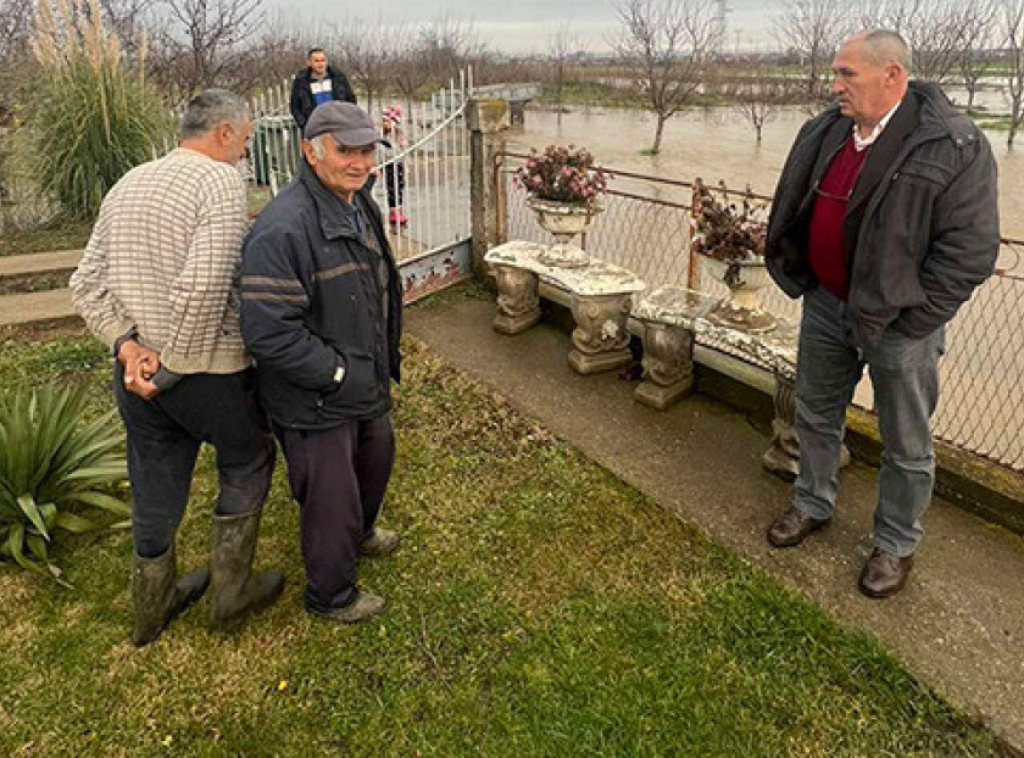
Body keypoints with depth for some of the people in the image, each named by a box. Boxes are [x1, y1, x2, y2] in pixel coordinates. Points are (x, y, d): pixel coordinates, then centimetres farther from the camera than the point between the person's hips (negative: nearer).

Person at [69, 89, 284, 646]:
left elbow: (87, 285, 6)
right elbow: (204, 285, -28)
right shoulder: (221, 182, -14)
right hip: (209, 371, -7)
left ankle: (153, 606, 40)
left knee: (155, 489, 20)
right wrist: (176, 363, -18)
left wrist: (128, 345, -4)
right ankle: (231, 588, 29)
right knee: (246, 462, 19)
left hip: (135, 373, 7)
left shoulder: (127, 185, 10)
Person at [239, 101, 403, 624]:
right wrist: (338, 374, -23)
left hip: (365, 382, 10)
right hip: (316, 403, -9)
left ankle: (359, 534, 59)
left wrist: (385, 359, 15)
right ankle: (330, 596, 34)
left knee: (376, 455, 29)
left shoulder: (360, 205, 4)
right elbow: (267, 331, -32)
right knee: (330, 497, 7)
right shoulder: (283, 229, -29)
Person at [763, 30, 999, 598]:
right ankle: (813, 505, 42)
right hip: (826, 306, 6)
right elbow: (790, 213, 14)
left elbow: (970, 251, -18)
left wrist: (905, 318, -18)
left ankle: (896, 545, 30)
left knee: (906, 445, 10)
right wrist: (798, 281, 8)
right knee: (815, 416, 20)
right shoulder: (822, 134, 2)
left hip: (898, 324, -5)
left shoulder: (955, 147, -17)